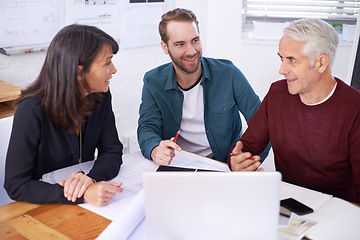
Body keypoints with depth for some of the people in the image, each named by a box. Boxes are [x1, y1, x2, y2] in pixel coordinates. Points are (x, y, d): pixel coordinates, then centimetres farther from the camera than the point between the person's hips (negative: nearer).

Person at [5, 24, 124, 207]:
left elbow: (112, 151, -1)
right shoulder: (32, 111, -21)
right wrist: (83, 195, -32)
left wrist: (91, 178, -23)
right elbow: (16, 185, -21)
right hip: (41, 207, -4)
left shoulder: (100, 97, -4)